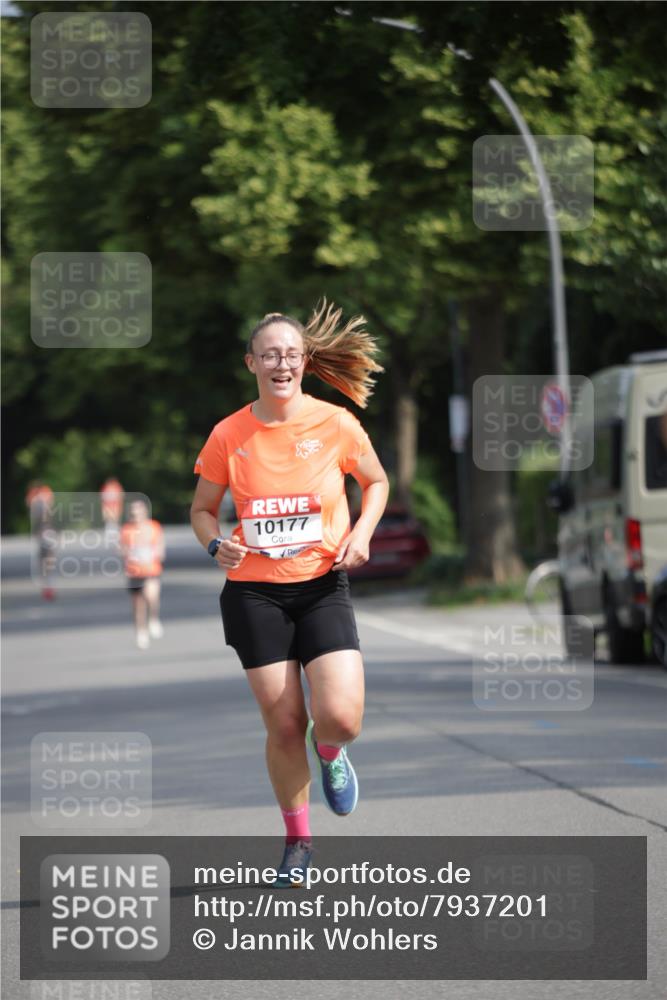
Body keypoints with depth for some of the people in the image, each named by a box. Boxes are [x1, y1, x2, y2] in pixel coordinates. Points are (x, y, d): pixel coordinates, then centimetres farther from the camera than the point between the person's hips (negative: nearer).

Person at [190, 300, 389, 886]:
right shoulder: (228, 436, -3)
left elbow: (376, 481, 13)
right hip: (254, 592, 0)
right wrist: (216, 544, -12)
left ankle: (329, 751, 24)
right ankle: (298, 841, 21)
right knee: (284, 724, 0)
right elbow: (203, 509, 9)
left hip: (322, 587, 0)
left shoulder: (336, 424, -4)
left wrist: (362, 532, -5)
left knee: (341, 719, -16)